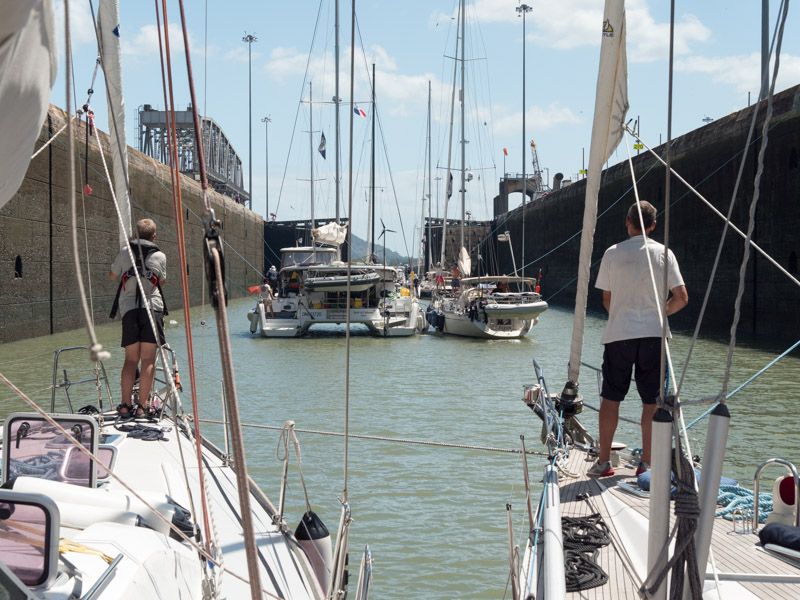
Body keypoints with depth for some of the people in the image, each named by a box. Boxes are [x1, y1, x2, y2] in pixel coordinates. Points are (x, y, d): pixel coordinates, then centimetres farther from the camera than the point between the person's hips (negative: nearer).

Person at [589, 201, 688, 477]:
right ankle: (646, 463, 8)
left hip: (618, 333, 0)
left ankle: (604, 462, 10)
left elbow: (607, 300, 7)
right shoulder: (663, 253, 1)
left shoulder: (613, 253, 2)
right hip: (653, 334, 0)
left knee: (610, 399, 7)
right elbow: (682, 298, 0)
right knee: (651, 402, 6)